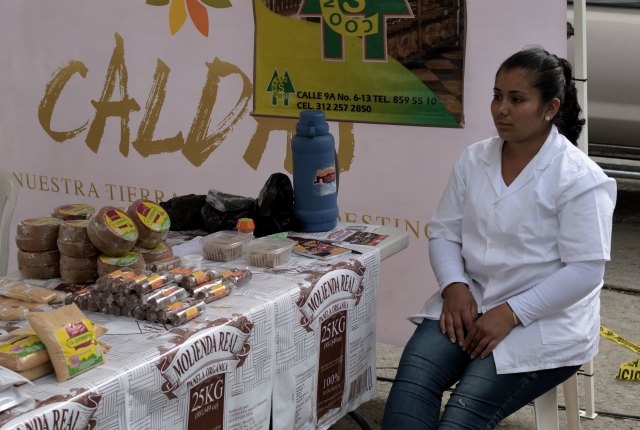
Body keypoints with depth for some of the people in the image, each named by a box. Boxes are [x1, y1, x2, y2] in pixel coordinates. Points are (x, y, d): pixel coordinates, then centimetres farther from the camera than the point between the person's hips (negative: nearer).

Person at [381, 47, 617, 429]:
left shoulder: (581, 179, -11)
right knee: (414, 376, -25)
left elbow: (585, 269, -16)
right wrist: (454, 286, -11)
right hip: (470, 301, 5)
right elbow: (444, 233, 9)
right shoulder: (474, 159, 7)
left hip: (546, 322, -5)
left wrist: (511, 313, -21)